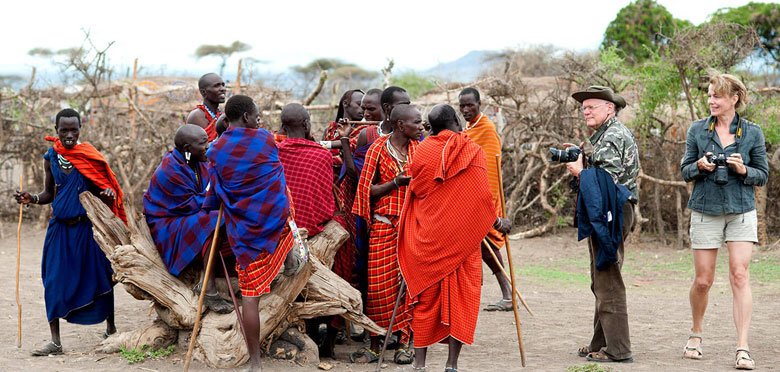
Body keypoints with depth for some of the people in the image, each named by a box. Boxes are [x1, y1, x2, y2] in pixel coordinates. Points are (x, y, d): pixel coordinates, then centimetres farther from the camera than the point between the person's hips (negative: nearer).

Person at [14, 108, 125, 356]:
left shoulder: (90, 156, -2)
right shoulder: (50, 158, 5)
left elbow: (104, 188, 2)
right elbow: (49, 193, 13)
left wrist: (109, 194, -21)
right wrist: (32, 199, -6)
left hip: (89, 226, -2)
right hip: (61, 228, 2)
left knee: (100, 277, 4)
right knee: (55, 280, -2)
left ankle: (111, 329, 24)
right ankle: (55, 341, 3)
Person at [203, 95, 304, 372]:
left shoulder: (215, 152, 1)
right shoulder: (265, 140, 0)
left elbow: (211, 201, 5)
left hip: (244, 231, 0)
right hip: (279, 219, 0)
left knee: (250, 295, 3)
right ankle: (292, 260, 32)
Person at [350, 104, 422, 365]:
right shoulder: (378, 149, 0)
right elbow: (367, 189, -1)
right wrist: (396, 182, -14)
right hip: (383, 225, -3)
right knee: (378, 285, -4)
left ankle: (404, 342, 8)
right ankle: (374, 345, 5)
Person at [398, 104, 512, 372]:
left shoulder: (423, 150, -1)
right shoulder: (473, 151, -7)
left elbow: (416, 189, 7)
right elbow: (482, 196, -6)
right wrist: (497, 222, 10)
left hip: (427, 237, 2)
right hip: (462, 237, -2)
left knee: (425, 298, 9)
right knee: (460, 298, 5)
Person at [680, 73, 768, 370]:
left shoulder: (752, 133, 2)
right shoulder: (697, 130, 4)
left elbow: (763, 175, 6)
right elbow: (685, 172, 8)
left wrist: (743, 170, -14)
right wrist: (700, 166, -13)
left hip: (741, 210, -1)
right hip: (706, 210, 1)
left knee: (740, 275, -11)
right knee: (703, 280, 3)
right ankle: (696, 333, 29)